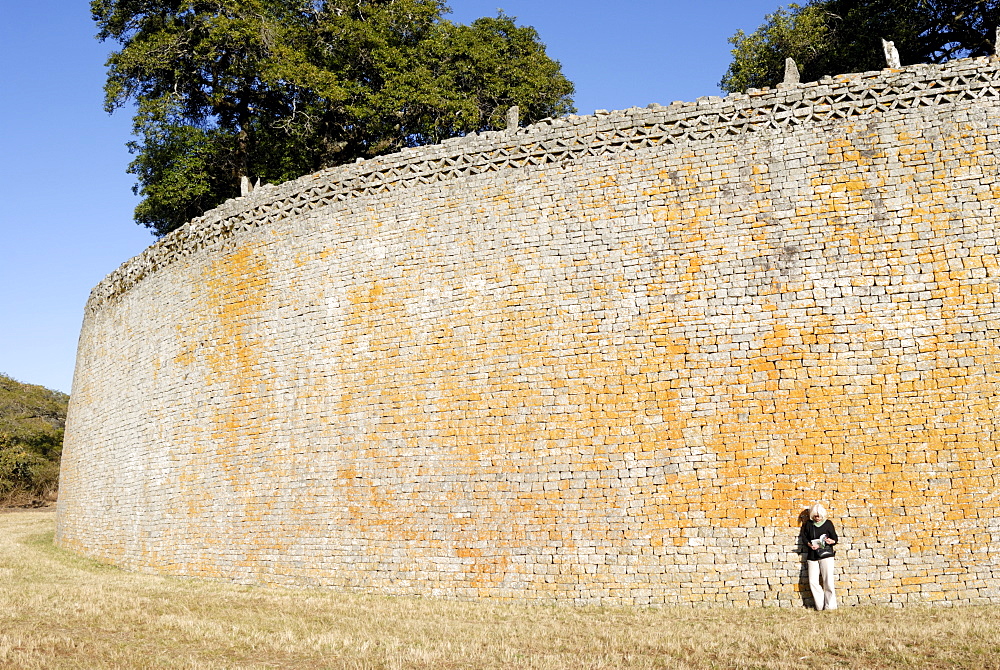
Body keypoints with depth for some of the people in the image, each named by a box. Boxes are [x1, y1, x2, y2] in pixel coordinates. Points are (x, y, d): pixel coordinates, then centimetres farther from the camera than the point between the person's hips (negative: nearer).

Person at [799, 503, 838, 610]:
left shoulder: (828, 523, 5)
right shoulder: (808, 524, 11)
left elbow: (835, 538, 7)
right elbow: (803, 537, 13)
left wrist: (831, 541, -16)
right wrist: (809, 544, -7)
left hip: (826, 555, -3)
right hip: (812, 556, 3)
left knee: (828, 581, -7)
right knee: (813, 582, -4)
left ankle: (830, 606, 3)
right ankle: (820, 606, 5)